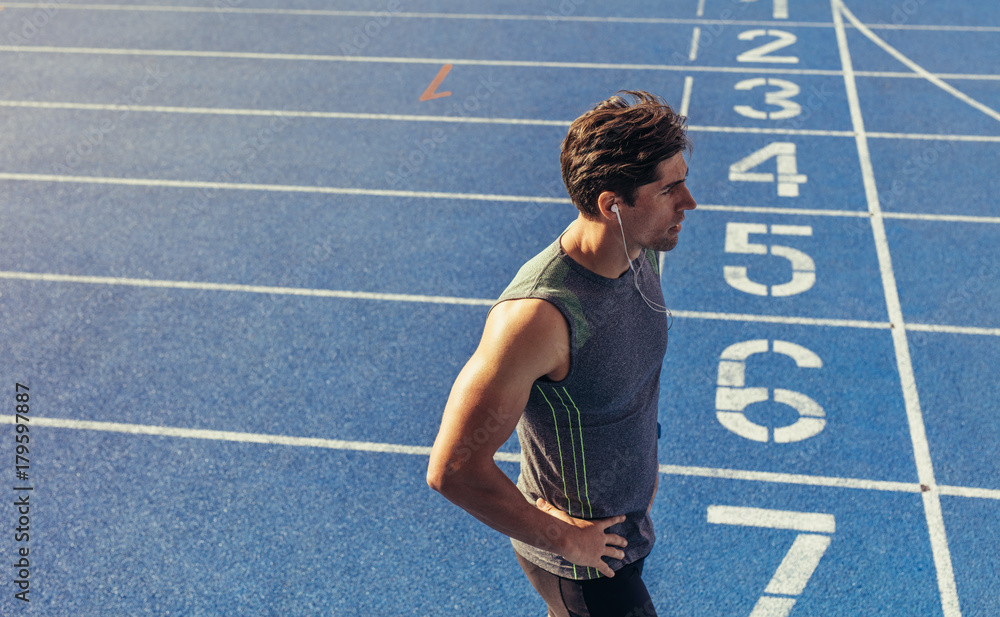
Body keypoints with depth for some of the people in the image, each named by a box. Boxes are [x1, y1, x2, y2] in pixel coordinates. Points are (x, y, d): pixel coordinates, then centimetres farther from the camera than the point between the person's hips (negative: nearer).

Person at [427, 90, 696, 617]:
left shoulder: (639, 250, -9)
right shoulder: (539, 315, -35)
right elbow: (452, 469, -30)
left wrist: (644, 453, 11)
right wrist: (562, 539, -20)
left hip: (626, 521, 7)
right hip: (577, 566, -7)